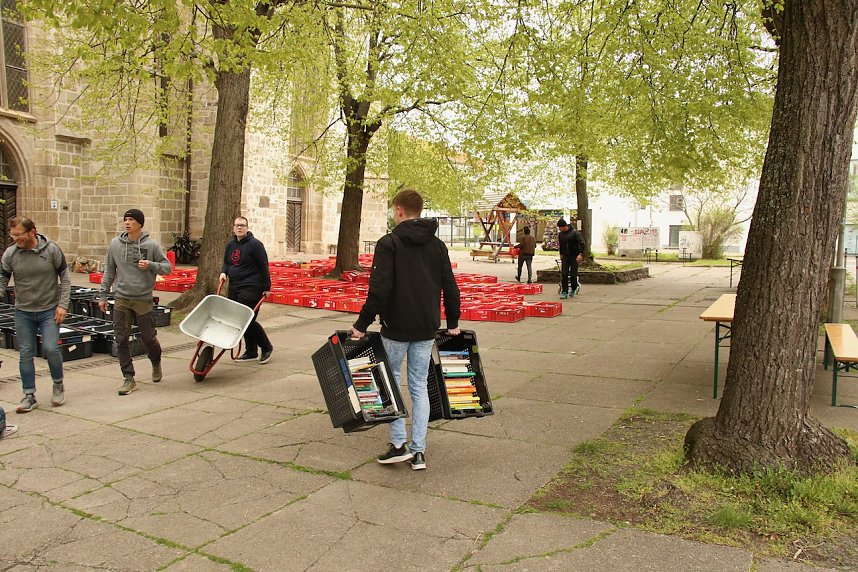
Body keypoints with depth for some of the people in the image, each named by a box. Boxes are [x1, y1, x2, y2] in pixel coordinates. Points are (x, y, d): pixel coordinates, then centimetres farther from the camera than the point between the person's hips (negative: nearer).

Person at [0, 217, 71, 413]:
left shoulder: (51, 249, -8)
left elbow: (65, 278, -2)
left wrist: (62, 305, -8)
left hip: (49, 310, -2)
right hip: (23, 312, 3)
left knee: (50, 349, -11)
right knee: (25, 354, 5)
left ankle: (58, 385, 15)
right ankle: (29, 396, 16)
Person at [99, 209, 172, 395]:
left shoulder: (151, 245, -5)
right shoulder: (115, 244, 4)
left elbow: (168, 267, 0)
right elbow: (109, 271, 12)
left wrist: (151, 265, -19)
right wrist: (103, 295, 10)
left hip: (143, 299, -2)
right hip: (121, 298, 3)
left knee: (148, 337, 6)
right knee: (122, 340, 1)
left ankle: (156, 363, 36)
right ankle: (129, 378, 10)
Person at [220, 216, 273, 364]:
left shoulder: (255, 244, -8)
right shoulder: (230, 245, 14)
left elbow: (264, 266, -8)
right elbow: (226, 262, 25)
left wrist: (267, 287, -8)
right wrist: (224, 272, 3)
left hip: (251, 288, -8)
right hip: (234, 288, 8)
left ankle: (266, 347, 8)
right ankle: (251, 352, 18)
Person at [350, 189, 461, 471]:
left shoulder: (388, 243, -10)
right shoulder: (438, 245, 7)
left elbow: (379, 289, -18)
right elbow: (450, 288, 8)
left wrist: (362, 324, -12)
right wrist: (453, 322, 18)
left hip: (396, 328, -5)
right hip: (426, 330, 5)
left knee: (391, 381, 12)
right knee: (419, 386, 12)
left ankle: (399, 444, 8)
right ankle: (418, 451, 13)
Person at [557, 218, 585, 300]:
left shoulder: (575, 232, -11)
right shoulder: (560, 234, 6)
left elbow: (581, 243, -15)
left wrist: (580, 254, -23)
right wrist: (561, 254, 20)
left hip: (574, 257, -4)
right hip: (565, 257, 4)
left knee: (573, 274, -1)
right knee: (564, 274, -7)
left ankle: (573, 290, 22)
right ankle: (564, 292, -6)